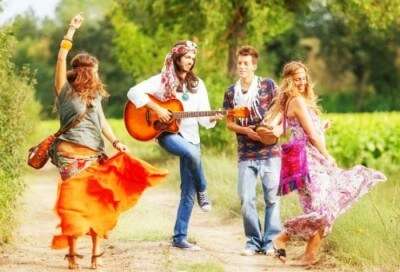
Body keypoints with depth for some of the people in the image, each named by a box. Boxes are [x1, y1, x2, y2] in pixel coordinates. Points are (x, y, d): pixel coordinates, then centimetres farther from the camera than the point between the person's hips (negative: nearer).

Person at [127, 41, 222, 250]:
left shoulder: (197, 84, 11)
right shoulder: (162, 80, -3)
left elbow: (204, 116, 8)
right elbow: (134, 92, -13)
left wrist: (213, 118, -14)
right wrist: (156, 109, -20)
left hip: (191, 137, 5)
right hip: (167, 134, -5)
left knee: (188, 191, -1)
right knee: (192, 153, -38)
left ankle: (179, 237, 5)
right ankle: (202, 190, -11)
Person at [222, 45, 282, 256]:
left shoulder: (268, 85, 0)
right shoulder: (231, 93, 8)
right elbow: (229, 123, 9)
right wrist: (246, 131, -10)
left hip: (270, 150, -2)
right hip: (246, 154, 2)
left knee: (272, 197, 0)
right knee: (246, 199, -2)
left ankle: (270, 241, 8)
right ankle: (253, 241, 10)